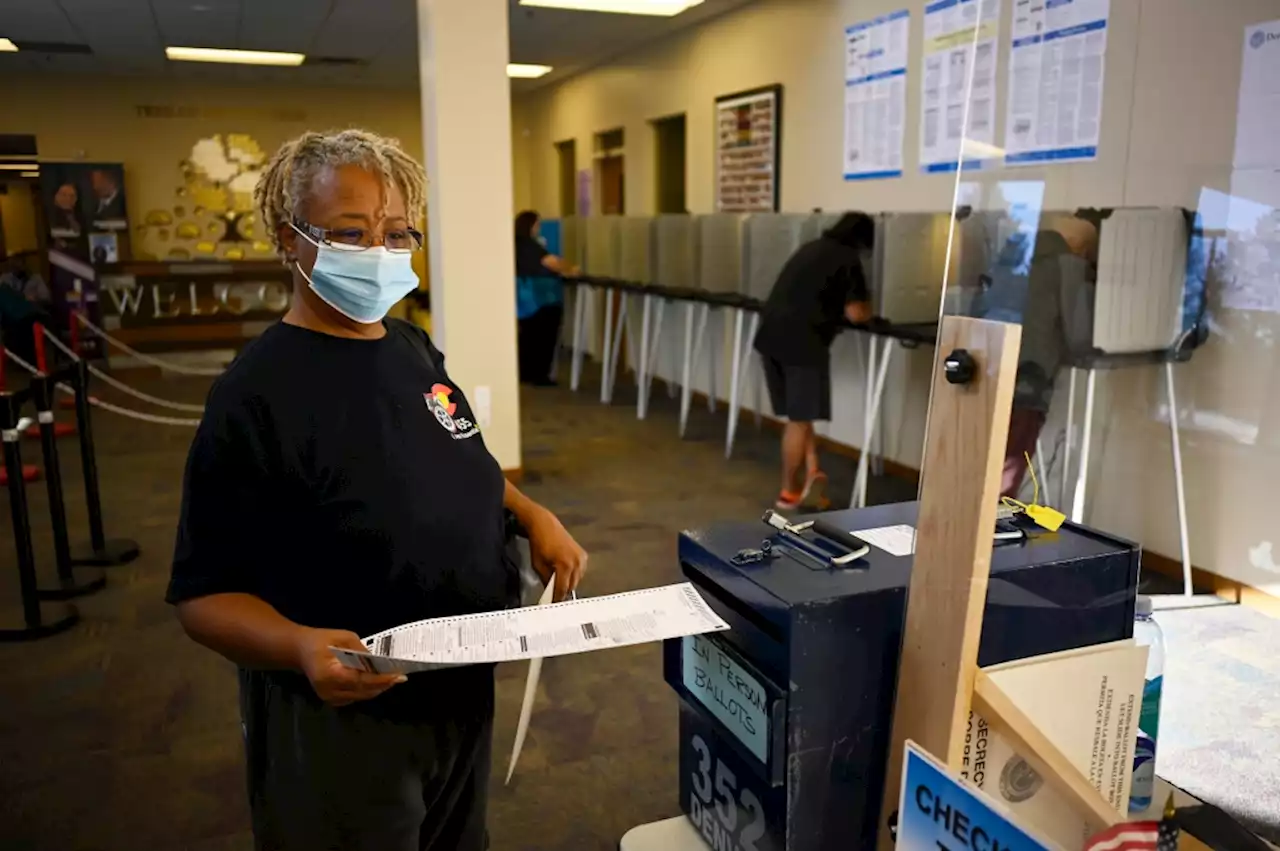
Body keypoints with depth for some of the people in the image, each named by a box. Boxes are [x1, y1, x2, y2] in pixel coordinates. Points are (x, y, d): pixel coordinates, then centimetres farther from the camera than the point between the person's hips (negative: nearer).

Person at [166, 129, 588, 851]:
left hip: (463, 686, 7)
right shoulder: (255, 396, -21)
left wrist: (531, 514, -2)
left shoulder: (414, 349, 1)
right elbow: (207, 593, -19)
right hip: (343, 719, -7)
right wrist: (301, 646, -37)